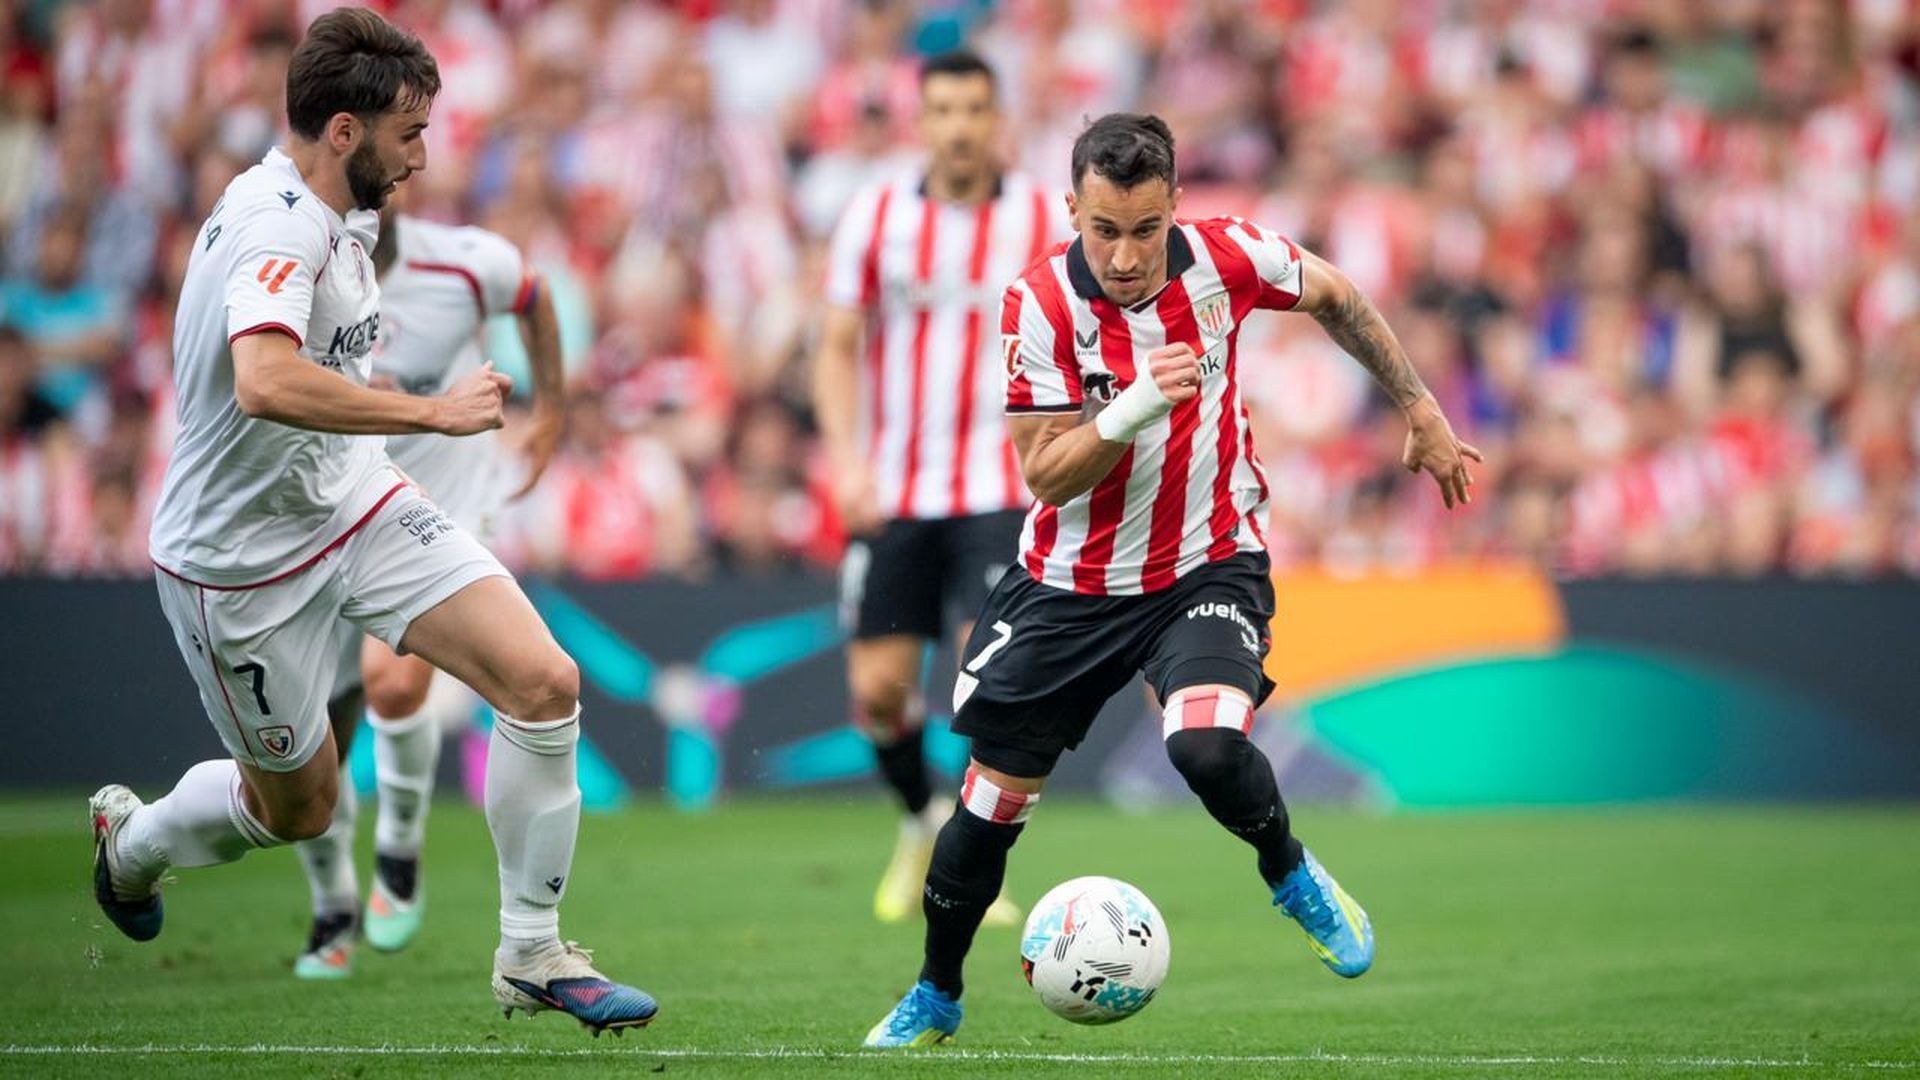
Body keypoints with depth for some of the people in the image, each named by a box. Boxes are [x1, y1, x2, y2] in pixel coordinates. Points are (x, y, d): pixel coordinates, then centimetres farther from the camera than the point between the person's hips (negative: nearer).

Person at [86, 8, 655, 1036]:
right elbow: (266, 382, -45)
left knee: (545, 684, -11)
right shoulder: (278, 220, -26)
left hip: (359, 504, 8)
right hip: (247, 556, -8)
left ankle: (531, 954, 1)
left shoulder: (335, 213, 5)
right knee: (297, 806, 11)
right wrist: (434, 411, -38)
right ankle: (131, 840, 44)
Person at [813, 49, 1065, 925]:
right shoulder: (875, 216, 1)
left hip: (997, 488, -2)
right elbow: (838, 348, 5)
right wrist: (846, 457, -9)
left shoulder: (1043, 221, -1)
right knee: (877, 688, 0)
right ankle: (921, 821, 29)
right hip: (894, 490, 2)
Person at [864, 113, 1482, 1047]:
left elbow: (1333, 297, 7)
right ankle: (934, 998, 29)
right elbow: (1045, 474, -20)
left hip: (1209, 565, -1)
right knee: (992, 802, 6)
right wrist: (1135, 407, -36)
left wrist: (1420, 410, 9)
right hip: (1071, 583, 1)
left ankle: (1291, 875, 3)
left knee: (1208, 749, -29)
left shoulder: (1223, 256, -15)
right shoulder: (1040, 304, -20)